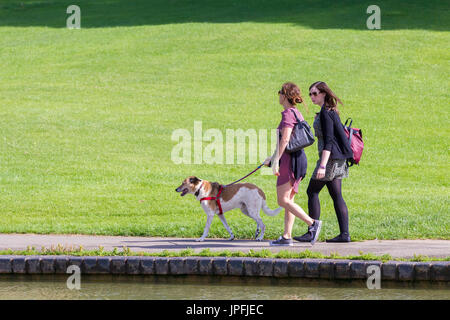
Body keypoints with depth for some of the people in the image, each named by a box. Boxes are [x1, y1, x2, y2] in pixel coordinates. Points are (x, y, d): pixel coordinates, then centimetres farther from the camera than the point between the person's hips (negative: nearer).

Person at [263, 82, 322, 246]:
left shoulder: (288, 113, -12)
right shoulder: (298, 114, 17)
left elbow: (285, 139, -23)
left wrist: (276, 160, -23)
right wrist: (272, 157, 31)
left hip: (290, 159, -10)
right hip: (299, 157, 10)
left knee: (283, 200, -9)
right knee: (288, 200, 11)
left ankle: (312, 223, -18)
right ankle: (287, 237, 10)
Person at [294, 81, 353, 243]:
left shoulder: (325, 113, -14)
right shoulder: (332, 111, 15)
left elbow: (328, 140, -20)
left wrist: (323, 164, -24)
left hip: (329, 156, -10)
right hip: (337, 158, 10)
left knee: (312, 192, -3)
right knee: (336, 195, 7)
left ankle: (312, 232, -2)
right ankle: (344, 234, 4)